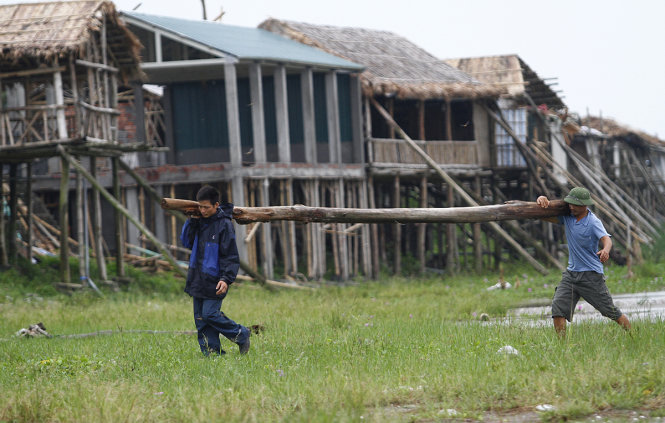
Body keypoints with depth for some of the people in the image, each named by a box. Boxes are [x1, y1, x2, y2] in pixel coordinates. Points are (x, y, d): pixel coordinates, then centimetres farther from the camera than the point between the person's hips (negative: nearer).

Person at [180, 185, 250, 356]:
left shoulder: (224, 225, -12)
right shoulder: (200, 221, 9)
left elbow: (231, 256, -13)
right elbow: (187, 242, 14)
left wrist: (226, 279, -23)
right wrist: (191, 221, 1)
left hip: (214, 281, -7)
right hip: (198, 279, 7)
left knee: (210, 314, -12)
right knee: (200, 318, 5)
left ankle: (241, 335, 8)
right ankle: (212, 352, 10)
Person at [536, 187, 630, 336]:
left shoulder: (593, 222, -14)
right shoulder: (567, 216, 3)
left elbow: (606, 239, -30)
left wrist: (605, 250, -54)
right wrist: (541, 200, -12)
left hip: (592, 274, -5)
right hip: (571, 272, 6)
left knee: (612, 312, -2)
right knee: (558, 308, -9)